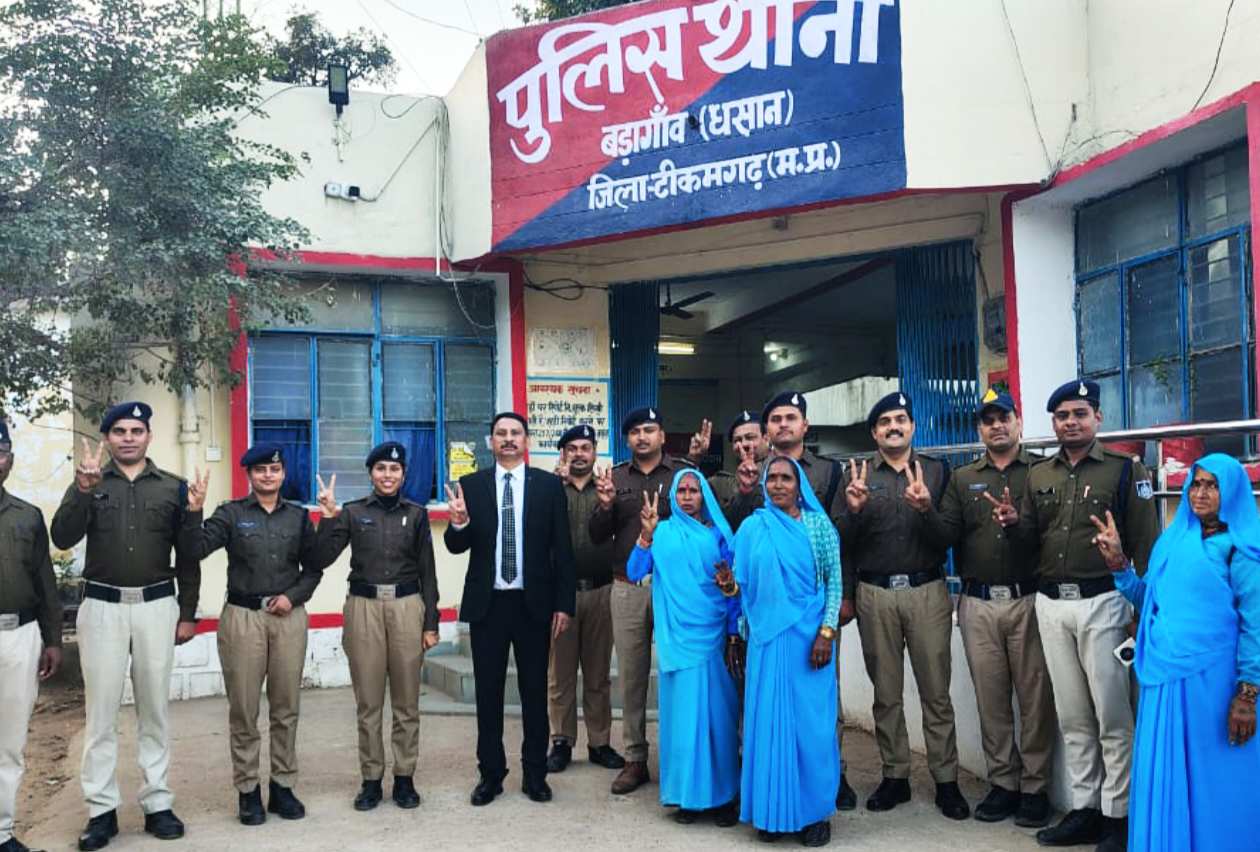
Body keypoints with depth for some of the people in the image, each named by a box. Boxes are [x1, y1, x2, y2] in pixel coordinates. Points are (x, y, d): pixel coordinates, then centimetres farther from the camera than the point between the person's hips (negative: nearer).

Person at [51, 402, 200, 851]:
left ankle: (158, 804, 13)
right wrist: (84, 489, -23)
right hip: (102, 607, 0)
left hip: (157, 606, 0)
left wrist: (188, 613, 5)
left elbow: (187, 556, 7)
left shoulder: (173, 487, 6)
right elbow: (63, 539, -9)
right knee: (101, 710, 3)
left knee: (154, 708, 6)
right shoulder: (89, 482, 5)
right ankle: (101, 810, 10)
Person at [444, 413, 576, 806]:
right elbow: (456, 546, 1)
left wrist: (564, 604, -4)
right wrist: (458, 523, -22)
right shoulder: (471, 486, 2)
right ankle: (490, 773, 20)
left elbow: (562, 548, 0)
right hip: (487, 602, 1)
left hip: (533, 603, 0)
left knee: (534, 690, 8)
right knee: (488, 691, 8)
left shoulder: (548, 485, 1)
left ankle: (535, 774, 20)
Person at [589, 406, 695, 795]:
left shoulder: (685, 472, 1)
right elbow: (598, 537, 8)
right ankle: (635, 760, 18)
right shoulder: (615, 477, 10)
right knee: (631, 676, 8)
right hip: (627, 588, 3)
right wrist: (605, 506, -10)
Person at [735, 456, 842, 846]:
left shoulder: (819, 524, 2)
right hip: (766, 638, 2)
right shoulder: (752, 527, 7)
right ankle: (773, 809, 16)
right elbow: (743, 584, 10)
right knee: (770, 721, 4)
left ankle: (815, 811, 14)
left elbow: (834, 582, 0)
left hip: (808, 637, -1)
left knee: (812, 723, 2)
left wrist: (826, 632, -9)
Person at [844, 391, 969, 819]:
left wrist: (927, 508, -19)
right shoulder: (859, 477, 9)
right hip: (875, 594, 1)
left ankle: (946, 780, 10)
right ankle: (895, 776, 18)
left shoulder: (937, 471, 7)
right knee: (886, 693, 8)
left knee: (936, 691, 1)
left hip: (927, 591, -1)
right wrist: (854, 510, -15)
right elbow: (845, 543, 3)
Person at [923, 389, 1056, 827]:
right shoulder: (962, 479, 13)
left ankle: (1035, 787, 13)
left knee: (1035, 695, 1)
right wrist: (926, 510, -14)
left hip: (1028, 599, -3)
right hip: (978, 604, 3)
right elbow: (947, 537, 3)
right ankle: (1002, 783, 20)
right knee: (990, 698, 9)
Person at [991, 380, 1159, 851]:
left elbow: (1145, 543, -6)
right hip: (1051, 605, 5)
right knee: (1072, 716, 11)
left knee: (1111, 714, 1)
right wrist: (1015, 521, -9)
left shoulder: (1125, 470, -3)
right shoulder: (1038, 475, 12)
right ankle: (1084, 809, 20)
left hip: (1102, 603, -5)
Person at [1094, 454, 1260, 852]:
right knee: (1164, 780, 12)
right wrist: (1118, 563, 2)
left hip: (1210, 681, -5)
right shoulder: (1173, 540, 12)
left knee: (1211, 784, 4)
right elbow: (1149, 601, 15)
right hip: (1164, 677, 6)